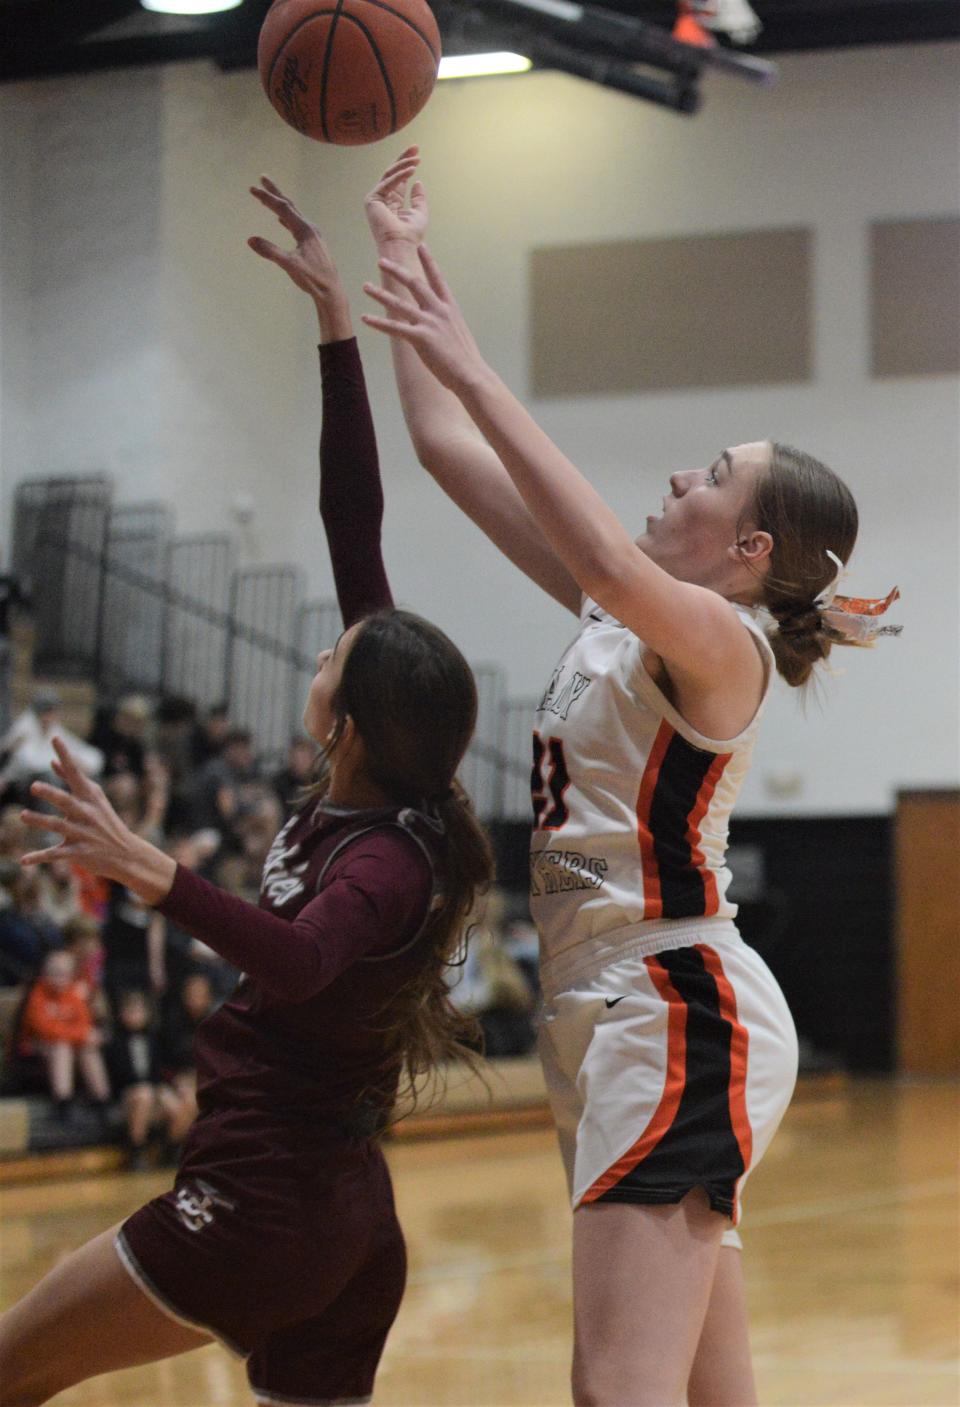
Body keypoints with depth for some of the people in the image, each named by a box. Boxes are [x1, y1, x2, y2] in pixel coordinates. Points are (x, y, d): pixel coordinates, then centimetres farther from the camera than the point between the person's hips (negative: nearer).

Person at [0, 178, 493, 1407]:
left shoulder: (381, 860, -18)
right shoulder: (386, 817, 2)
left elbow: (299, 963, -43)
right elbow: (355, 535, 2)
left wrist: (154, 874, -54)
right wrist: (334, 321, 2)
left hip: (264, 1200, -8)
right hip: (347, 1212, 8)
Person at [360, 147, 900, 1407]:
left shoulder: (720, 641, -11)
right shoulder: (626, 613, 13)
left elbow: (610, 559, -35)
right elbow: (447, 450, 16)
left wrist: (469, 371, -32)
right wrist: (400, 260, 14)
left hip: (681, 1016, -9)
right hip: (617, 1014, 9)